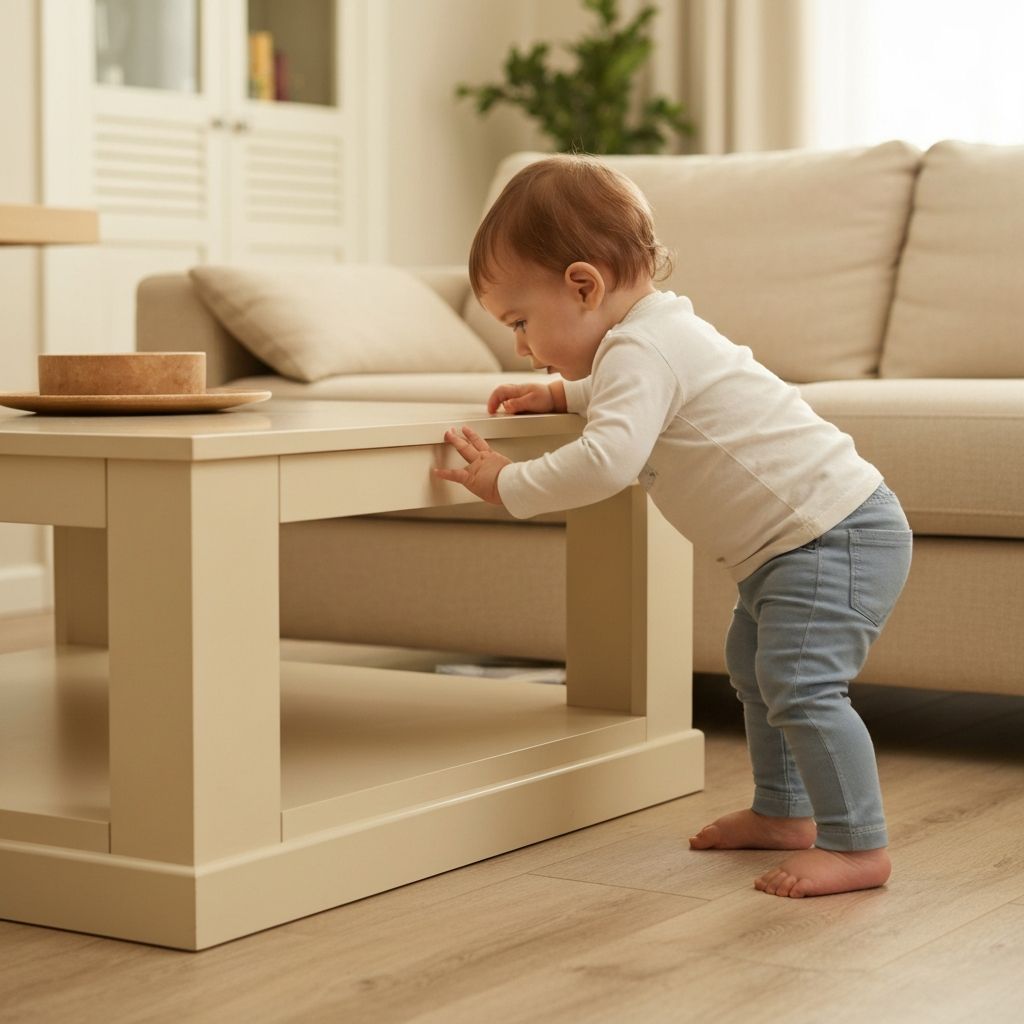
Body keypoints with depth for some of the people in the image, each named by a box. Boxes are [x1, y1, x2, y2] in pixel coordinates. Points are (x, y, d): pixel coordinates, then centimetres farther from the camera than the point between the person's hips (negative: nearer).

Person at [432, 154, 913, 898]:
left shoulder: (642, 350, -22)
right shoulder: (656, 333, 11)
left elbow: (608, 460, -37)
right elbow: (627, 398, 36)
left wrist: (507, 485, -28)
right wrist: (561, 394, 21)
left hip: (832, 533, -11)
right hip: (794, 539, 11)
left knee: (800, 682, -19)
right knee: (754, 665, 24)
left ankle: (858, 846, -13)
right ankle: (783, 812, 36)